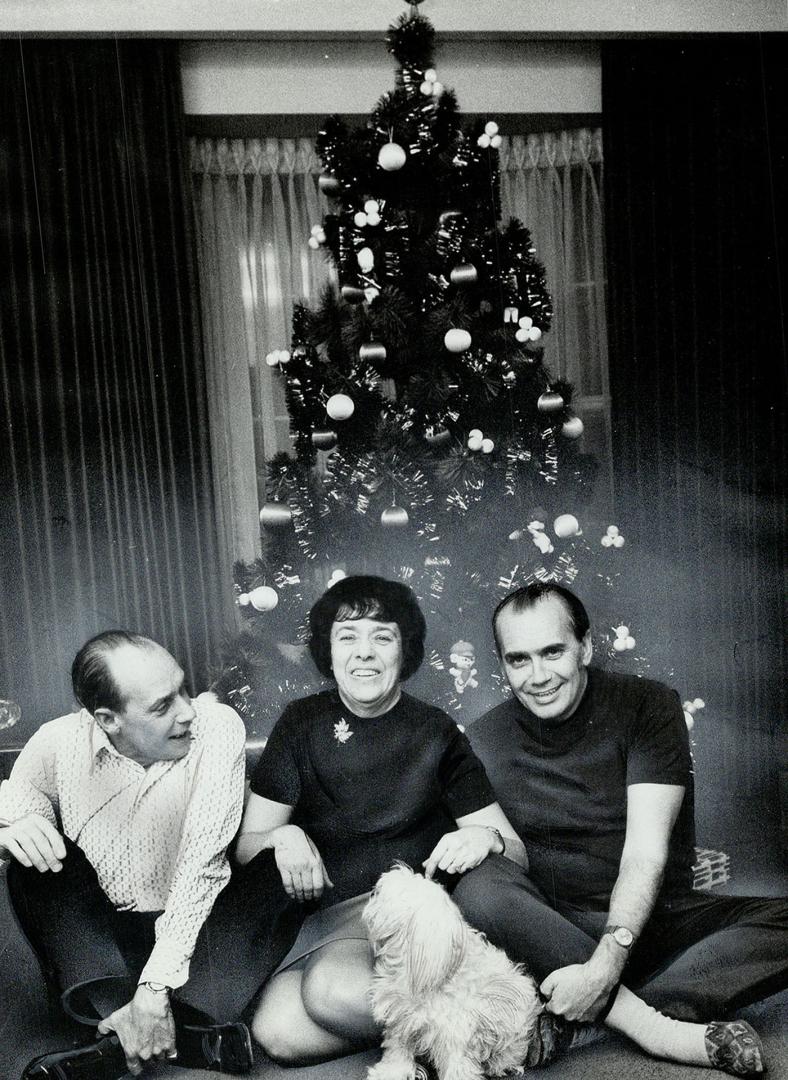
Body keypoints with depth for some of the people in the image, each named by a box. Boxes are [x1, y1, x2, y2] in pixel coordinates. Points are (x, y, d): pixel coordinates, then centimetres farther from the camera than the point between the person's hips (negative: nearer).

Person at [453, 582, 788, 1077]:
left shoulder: (648, 705, -8)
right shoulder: (485, 740, -3)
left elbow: (646, 852, -16)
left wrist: (606, 965, -29)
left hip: (651, 920, 0)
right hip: (549, 927, 1)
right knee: (476, 886, -30)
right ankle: (658, 1028, -27)